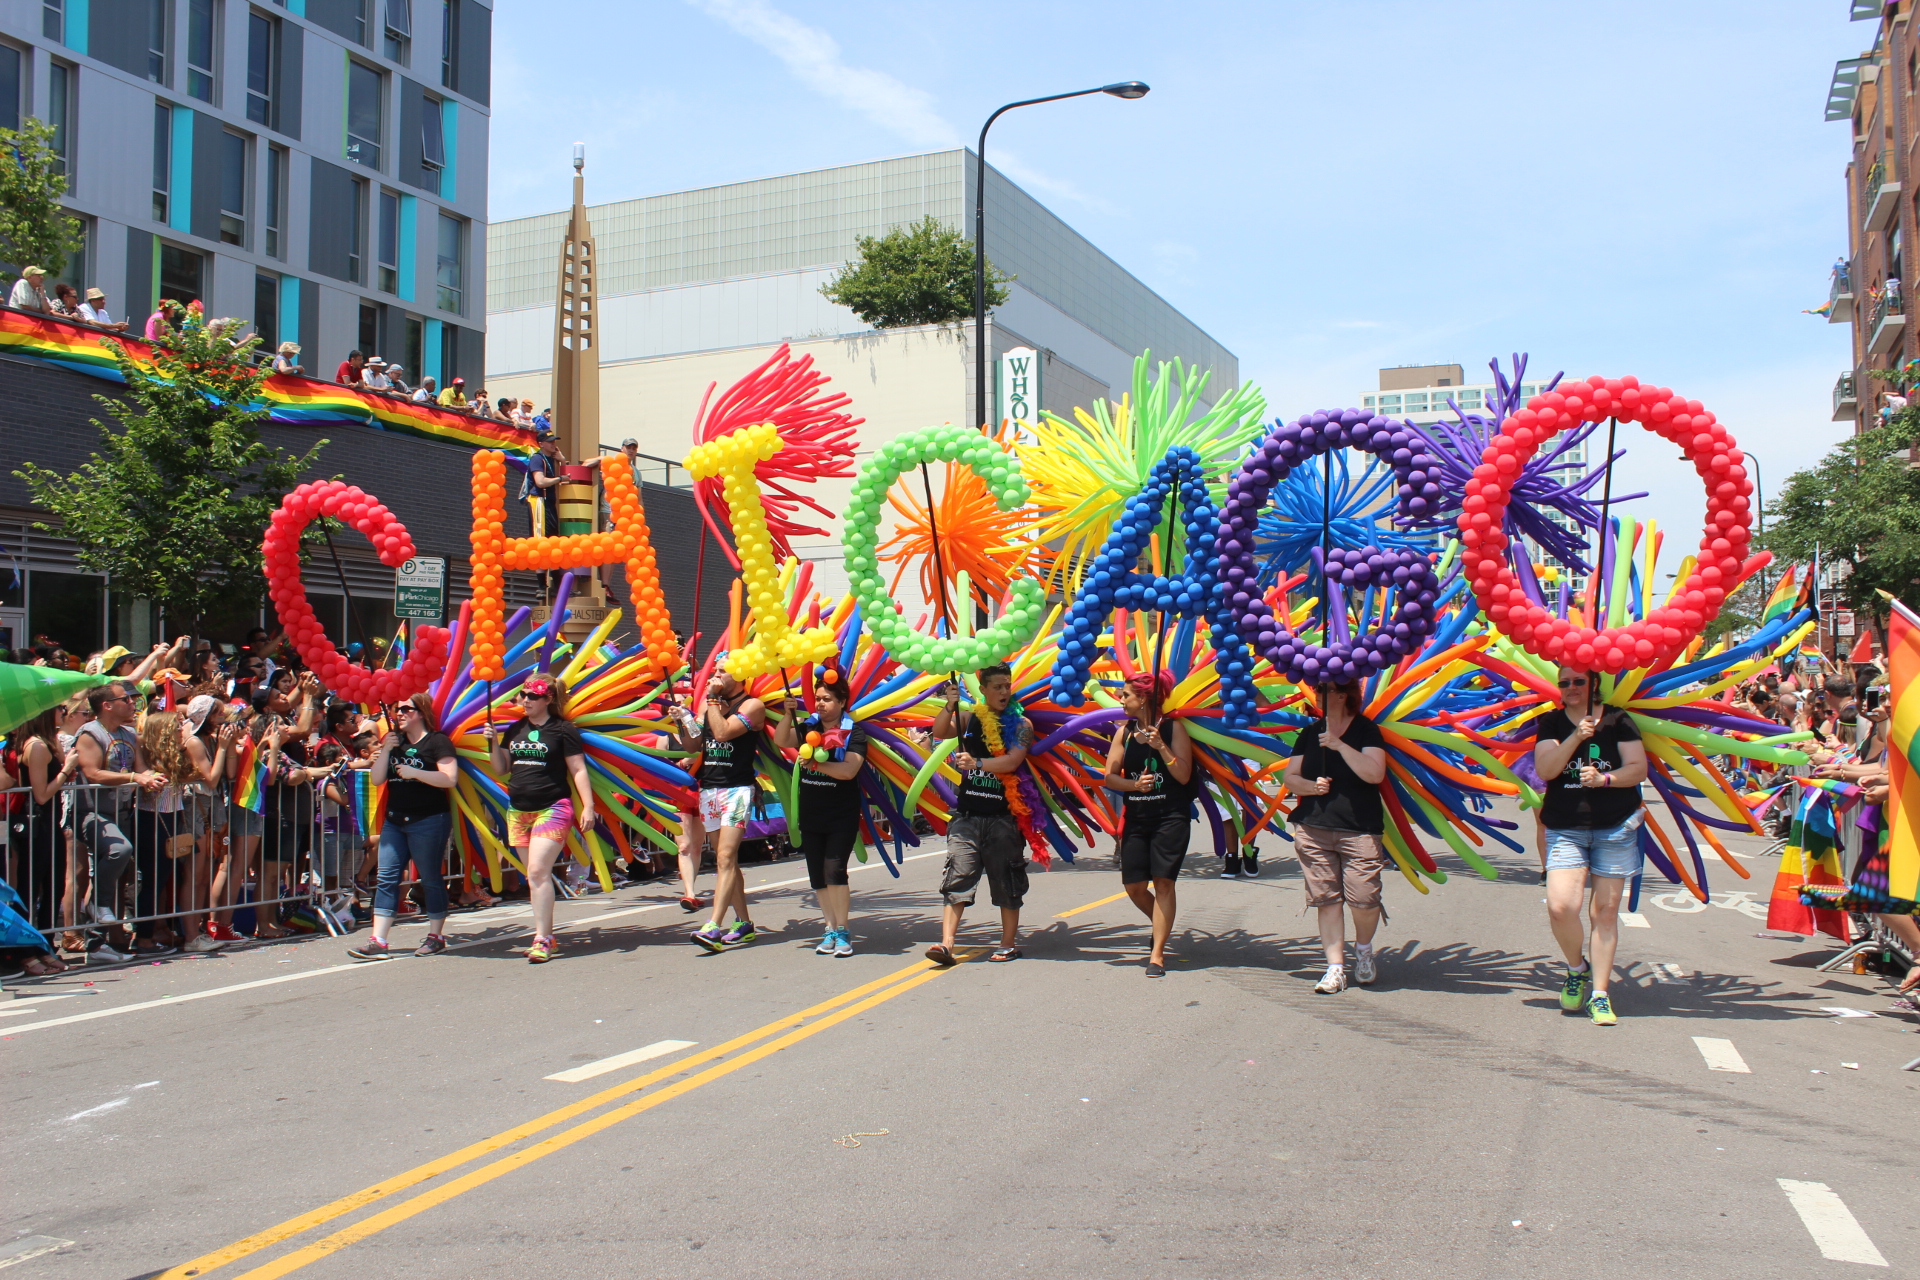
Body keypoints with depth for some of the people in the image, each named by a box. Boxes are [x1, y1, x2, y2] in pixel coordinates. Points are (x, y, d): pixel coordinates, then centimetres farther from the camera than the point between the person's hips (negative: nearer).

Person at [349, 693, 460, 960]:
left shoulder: (437, 741, -4)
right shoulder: (395, 741, 16)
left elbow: (449, 778, -15)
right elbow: (377, 779, 9)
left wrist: (415, 773, -21)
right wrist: (385, 751, -3)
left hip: (428, 820, -7)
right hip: (395, 820, 7)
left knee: (431, 878, 1)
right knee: (387, 878, 0)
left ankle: (436, 936, 11)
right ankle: (378, 942, -1)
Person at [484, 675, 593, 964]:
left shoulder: (562, 730, -5)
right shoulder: (515, 730, 13)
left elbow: (578, 770, -5)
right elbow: (502, 769, 16)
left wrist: (588, 805, -12)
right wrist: (493, 743, 0)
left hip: (552, 808, -6)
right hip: (518, 810, 6)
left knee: (538, 871, -16)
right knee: (534, 875, 9)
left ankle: (542, 939, -14)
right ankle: (547, 936, 17)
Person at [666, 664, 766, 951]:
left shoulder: (752, 705, -3)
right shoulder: (710, 704, 16)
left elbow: (722, 733, -18)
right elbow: (693, 745, 16)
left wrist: (712, 697, -8)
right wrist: (683, 720, 0)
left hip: (737, 789, -7)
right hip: (708, 789, 7)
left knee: (726, 857, -15)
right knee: (725, 860, 8)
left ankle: (713, 927, -23)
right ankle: (744, 924, 15)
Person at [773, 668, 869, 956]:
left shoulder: (853, 733, -5)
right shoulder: (808, 727, 7)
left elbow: (849, 770, -18)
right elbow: (782, 741, -8)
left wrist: (816, 764, -27)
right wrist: (789, 714, -20)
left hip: (842, 816, -5)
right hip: (811, 816, 5)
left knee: (834, 870, -16)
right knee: (817, 877, 7)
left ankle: (842, 930, -2)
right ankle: (831, 929, 19)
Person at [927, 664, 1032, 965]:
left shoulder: (1021, 724, 0)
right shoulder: (969, 718, 9)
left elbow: (1012, 761, -13)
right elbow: (939, 733, -3)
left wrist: (977, 763, -26)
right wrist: (949, 707, -19)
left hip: (1003, 816, -2)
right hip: (967, 813, 2)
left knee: (1006, 882, 6)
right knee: (957, 877, -6)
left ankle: (1009, 944, 18)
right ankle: (946, 945, -11)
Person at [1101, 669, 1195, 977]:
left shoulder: (1172, 728, -3)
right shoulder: (1124, 731, 9)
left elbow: (1183, 776, -10)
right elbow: (1109, 777, 5)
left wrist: (1161, 746, -20)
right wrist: (1135, 784, -13)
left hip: (1170, 817, -5)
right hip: (1136, 818, 5)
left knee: (1163, 882, -8)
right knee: (1134, 886, 4)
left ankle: (1157, 953, -1)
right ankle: (1162, 927, 33)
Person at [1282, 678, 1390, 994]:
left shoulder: (1366, 730, 0)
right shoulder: (1309, 734, 13)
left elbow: (1375, 773, -14)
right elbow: (1290, 777, 12)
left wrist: (1339, 745, -21)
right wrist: (1310, 785, -8)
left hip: (1359, 829, -3)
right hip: (1313, 829, 4)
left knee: (1363, 899, -10)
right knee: (1326, 900, 0)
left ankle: (1363, 949, 20)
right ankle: (1335, 968, 7)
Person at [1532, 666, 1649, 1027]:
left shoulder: (1617, 720, 3)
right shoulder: (1551, 723, 6)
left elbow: (1639, 768, -3)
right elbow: (1545, 769, -8)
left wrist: (1605, 778, -20)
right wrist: (1576, 737, -20)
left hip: (1615, 828, 0)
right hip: (1565, 828, 0)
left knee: (1606, 911, 2)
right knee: (1560, 906, -15)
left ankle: (1599, 993, 10)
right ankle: (1577, 968, 13)